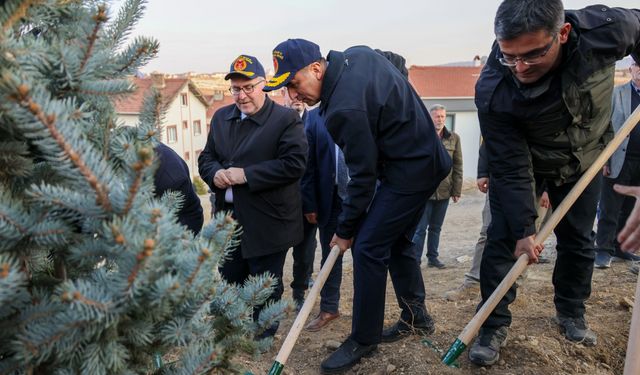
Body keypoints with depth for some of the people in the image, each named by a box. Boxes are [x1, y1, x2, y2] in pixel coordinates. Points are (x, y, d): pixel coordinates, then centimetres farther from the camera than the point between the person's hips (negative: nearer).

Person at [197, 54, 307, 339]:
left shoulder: (286, 119, -10)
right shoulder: (220, 117, 11)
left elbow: (294, 164, -20)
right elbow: (206, 157, 14)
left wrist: (246, 175, -22)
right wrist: (215, 174, -10)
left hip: (267, 220, -6)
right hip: (228, 218, 6)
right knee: (230, 278, 19)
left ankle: (262, 336, 29)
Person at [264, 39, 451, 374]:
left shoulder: (345, 108, -27)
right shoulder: (358, 54, 0)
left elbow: (363, 176, -21)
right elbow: (397, 66, 18)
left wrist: (346, 229, -7)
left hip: (409, 172, -10)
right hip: (425, 158, 10)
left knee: (368, 248, -7)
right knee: (396, 242, 18)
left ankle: (364, 339, 7)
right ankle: (416, 317, 33)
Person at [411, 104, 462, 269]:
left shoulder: (454, 139, 5)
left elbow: (457, 166, 6)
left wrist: (456, 190, 3)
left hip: (444, 192, 3)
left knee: (436, 227, 14)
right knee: (420, 228, 1)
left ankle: (432, 257, 26)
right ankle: (415, 259, 10)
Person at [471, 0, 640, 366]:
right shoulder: (492, 91, -36)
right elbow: (512, 169, -28)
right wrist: (524, 228, -26)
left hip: (584, 157, 3)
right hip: (520, 160, -2)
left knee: (579, 240, 10)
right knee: (502, 238, -9)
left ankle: (571, 313, 32)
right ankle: (494, 325, 6)